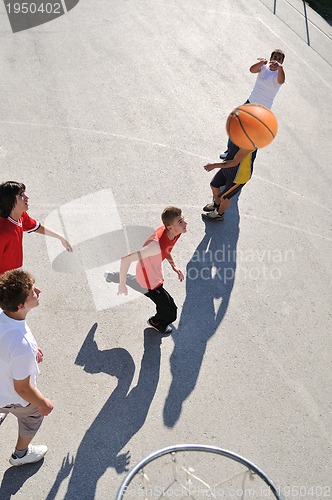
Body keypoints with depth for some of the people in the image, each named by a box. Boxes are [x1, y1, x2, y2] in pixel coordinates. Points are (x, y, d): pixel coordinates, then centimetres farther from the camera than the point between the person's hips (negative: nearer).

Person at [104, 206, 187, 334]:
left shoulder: (171, 232, -18)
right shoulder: (157, 245, -45)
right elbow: (126, 259, -40)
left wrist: (174, 266, 2)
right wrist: (122, 285, -30)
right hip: (150, 282, -8)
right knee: (170, 313, 3)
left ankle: (110, 276, 61)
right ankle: (157, 322, 39)